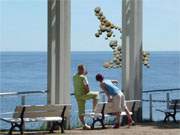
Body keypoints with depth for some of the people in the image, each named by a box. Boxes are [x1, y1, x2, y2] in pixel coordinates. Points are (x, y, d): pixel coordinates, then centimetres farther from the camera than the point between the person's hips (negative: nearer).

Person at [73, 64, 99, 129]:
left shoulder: (74, 77, 9)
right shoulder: (83, 77, -15)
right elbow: (86, 86, -20)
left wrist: (84, 74, 25)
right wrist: (88, 92, 0)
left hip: (77, 95, 7)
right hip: (83, 94, -7)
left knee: (81, 111, 8)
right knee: (96, 94, 13)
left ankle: (84, 125, 11)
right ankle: (94, 110, 8)